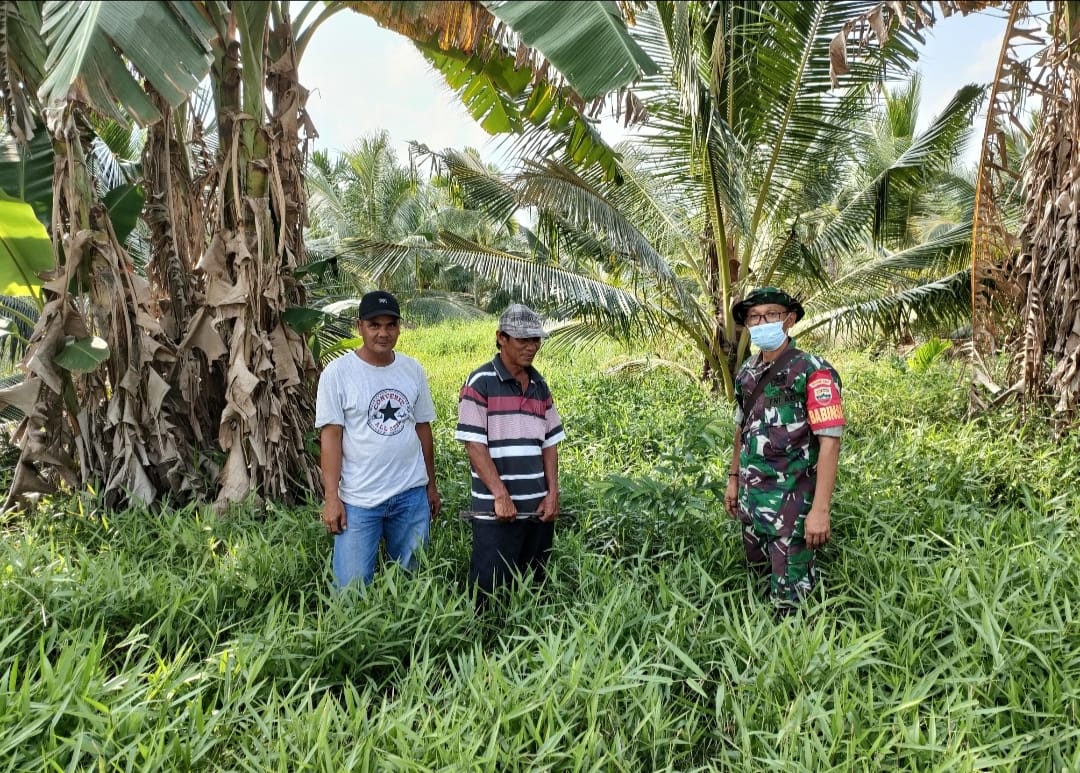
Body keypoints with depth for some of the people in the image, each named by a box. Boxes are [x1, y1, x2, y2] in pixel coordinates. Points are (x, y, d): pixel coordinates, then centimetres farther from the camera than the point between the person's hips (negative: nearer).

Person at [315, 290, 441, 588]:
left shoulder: (413, 370, 5)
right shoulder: (337, 372, -7)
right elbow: (331, 435, -8)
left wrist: (431, 486, 14)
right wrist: (331, 496, -11)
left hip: (412, 495, 4)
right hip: (358, 499, -3)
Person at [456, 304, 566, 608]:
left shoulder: (540, 386, 12)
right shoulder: (480, 382, -7)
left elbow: (549, 442, 13)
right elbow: (474, 444, -11)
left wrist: (553, 493, 2)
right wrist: (500, 495, -15)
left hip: (538, 507, 6)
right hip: (495, 509, -6)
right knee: (490, 591, 2)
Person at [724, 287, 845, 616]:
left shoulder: (814, 372, -15)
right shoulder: (746, 373, 6)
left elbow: (829, 441, -19)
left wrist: (820, 509, -24)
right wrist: (733, 480, 17)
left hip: (792, 501, -7)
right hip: (751, 496, 7)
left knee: (789, 593, -2)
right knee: (759, 573, 22)